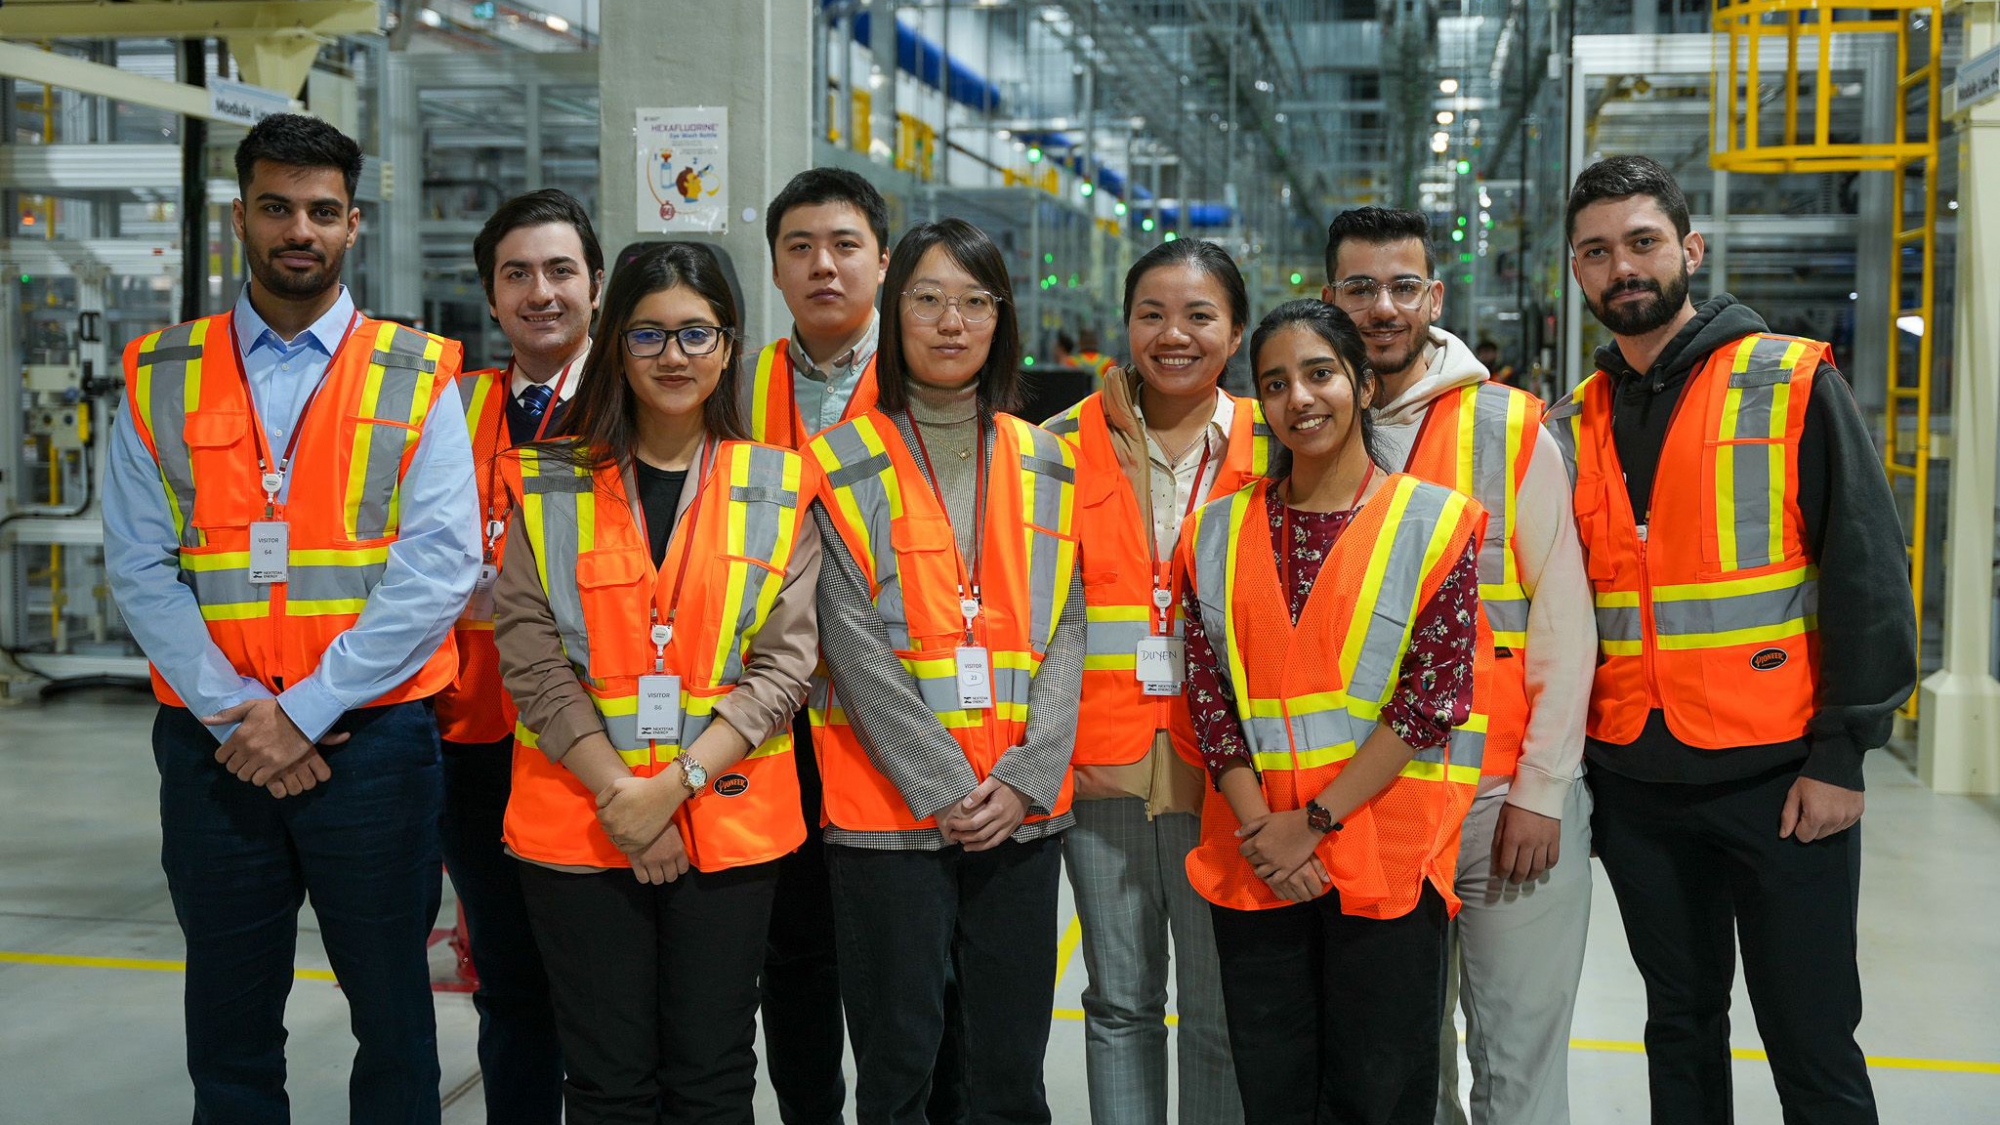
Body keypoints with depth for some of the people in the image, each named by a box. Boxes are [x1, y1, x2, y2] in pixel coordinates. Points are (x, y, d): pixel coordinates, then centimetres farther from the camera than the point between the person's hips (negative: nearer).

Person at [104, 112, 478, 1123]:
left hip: (371, 738, -2)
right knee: (229, 1021, 12)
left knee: (392, 1012, 7)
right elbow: (139, 567, 1)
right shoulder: (161, 380, 7)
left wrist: (306, 710, -13)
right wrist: (231, 714, -10)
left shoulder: (414, 381, 1)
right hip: (213, 745, 2)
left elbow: (440, 567, -8)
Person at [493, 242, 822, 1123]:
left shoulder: (778, 489, 4)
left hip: (727, 817, 0)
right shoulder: (552, 484, 4)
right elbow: (529, 654, -3)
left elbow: (784, 663, -2)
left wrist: (677, 781, -13)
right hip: (580, 818, 0)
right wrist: (618, 793, -11)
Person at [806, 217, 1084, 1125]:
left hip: (1023, 808, 3)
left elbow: (1065, 631, 4)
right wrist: (944, 787, -13)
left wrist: (1025, 777, -9)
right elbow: (856, 646, -7)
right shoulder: (846, 466, 0)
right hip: (888, 809, -3)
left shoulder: (1046, 467, 11)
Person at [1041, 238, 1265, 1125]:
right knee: (1120, 1001, 12)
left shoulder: (1274, 451, 4)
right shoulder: (1065, 445, 5)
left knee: (1224, 1011, 4)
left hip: (1225, 767, -1)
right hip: (1100, 760, 1)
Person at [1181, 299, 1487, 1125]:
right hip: (1255, 862, 3)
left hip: (1386, 858, -3)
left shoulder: (1433, 521, -1)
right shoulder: (1220, 530, 9)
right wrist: (1255, 822, -10)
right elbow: (1208, 692, 4)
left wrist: (1316, 821, -13)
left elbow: (1435, 695, -8)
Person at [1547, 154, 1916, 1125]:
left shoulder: (1794, 384, -4)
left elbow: (1869, 572, -7)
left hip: (1780, 778, -4)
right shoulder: (1572, 426, 9)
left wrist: (1839, 755, -11)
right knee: (1681, 1027, 16)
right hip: (1636, 786, 4)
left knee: (1811, 1044, 2)